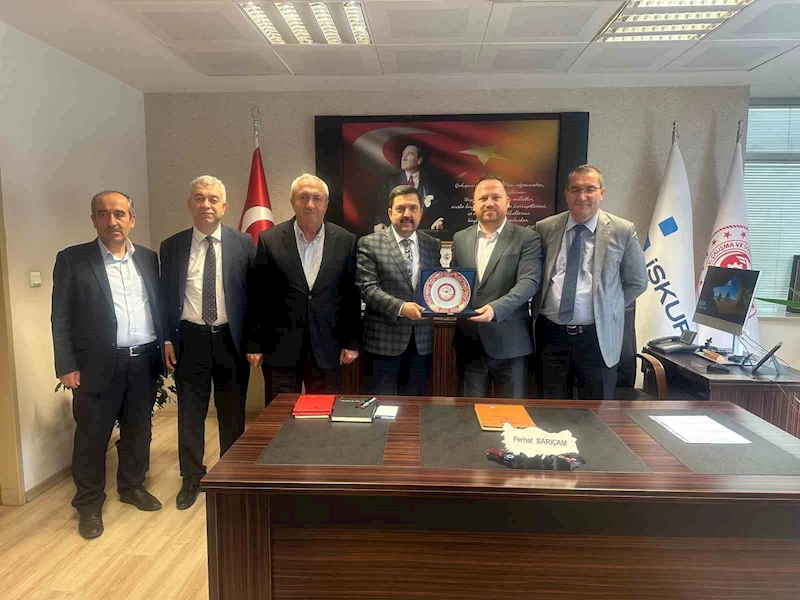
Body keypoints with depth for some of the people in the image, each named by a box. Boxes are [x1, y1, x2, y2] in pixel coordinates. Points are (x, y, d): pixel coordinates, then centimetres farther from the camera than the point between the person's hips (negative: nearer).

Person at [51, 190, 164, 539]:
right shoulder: (72, 260, -2)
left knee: (138, 430, 15)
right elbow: (61, 319, -3)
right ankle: (89, 504, 25)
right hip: (98, 364, -3)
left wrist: (163, 352, 5)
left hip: (144, 361, 3)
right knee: (92, 436, 7)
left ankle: (133, 487, 35)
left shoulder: (149, 259, 7)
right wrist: (66, 366, -8)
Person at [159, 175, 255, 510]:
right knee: (190, 414, 11)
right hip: (190, 340, 1)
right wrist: (167, 338, 2)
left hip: (231, 339, -1)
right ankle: (191, 478, 30)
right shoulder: (171, 247, 3)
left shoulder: (243, 243, -2)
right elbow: (165, 296, 8)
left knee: (232, 414, 11)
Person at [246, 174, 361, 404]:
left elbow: (352, 296, 5)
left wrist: (352, 342, 3)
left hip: (327, 350, 1)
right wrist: (254, 344, 1)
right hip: (280, 350, 0)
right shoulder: (269, 240, 0)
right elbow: (258, 296, 2)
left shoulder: (346, 241, 2)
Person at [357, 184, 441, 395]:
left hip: (422, 340, 4)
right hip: (384, 339, -3)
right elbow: (367, 287, -11)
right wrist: (400, 307, -23)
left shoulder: (433, 245, 9)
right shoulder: (370, 243, -3)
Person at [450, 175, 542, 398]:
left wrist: (496, 308, -28)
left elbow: (529, 282, -14)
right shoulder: (460, 238, 10)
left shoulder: (527, 238, -3)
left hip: (508, 342, -3)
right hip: (470, 342, 3)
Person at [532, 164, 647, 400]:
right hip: (551, 333, 2)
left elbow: (637, 282, 6)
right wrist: (538, 308, 4)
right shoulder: (545, 228, 2)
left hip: (597, 336, -1)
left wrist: (607, 309, 2)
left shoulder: (623, 231, -3)